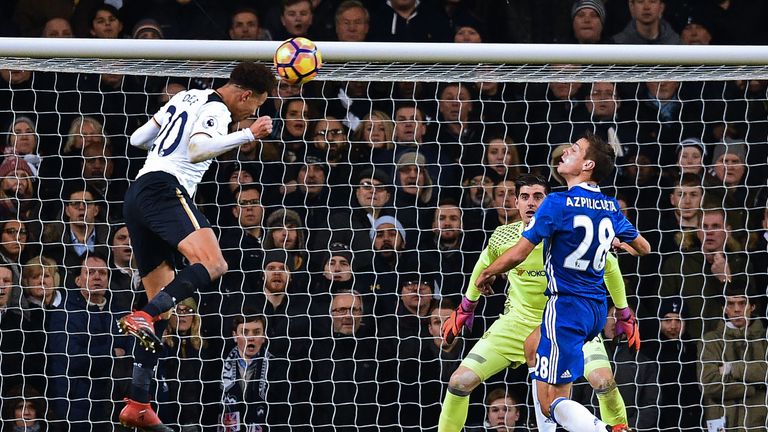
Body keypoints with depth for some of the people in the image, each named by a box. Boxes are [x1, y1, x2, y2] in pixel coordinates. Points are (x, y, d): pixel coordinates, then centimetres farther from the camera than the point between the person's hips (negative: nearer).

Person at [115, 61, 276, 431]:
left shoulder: (188, 98, 24)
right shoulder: (216, 111, -2)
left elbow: (137, 139, 30)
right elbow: (197, 150, -22)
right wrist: (248, 135, -21)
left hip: (136, 197, 10)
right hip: (166, 188, -10)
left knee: (163, 300, 8)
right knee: (213, 265, -27)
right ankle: (143, 317, -44)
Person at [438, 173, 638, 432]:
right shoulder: (503, 238, -11)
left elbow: (610, 267, 0)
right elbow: (484, 266, 13)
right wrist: (464, 311, 20)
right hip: (519, 320, 2)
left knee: (602, 380, -27)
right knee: (461, 381, -11)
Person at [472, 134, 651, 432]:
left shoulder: (558, 203, -15)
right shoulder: (611, 206, 5)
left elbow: (517, 254, -13)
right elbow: (643, 248, 20)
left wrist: (486, 274, 6)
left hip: (567, 304, -8)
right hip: (597, 307, 8)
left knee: (552, 402, -7)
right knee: (533, 346, 34)